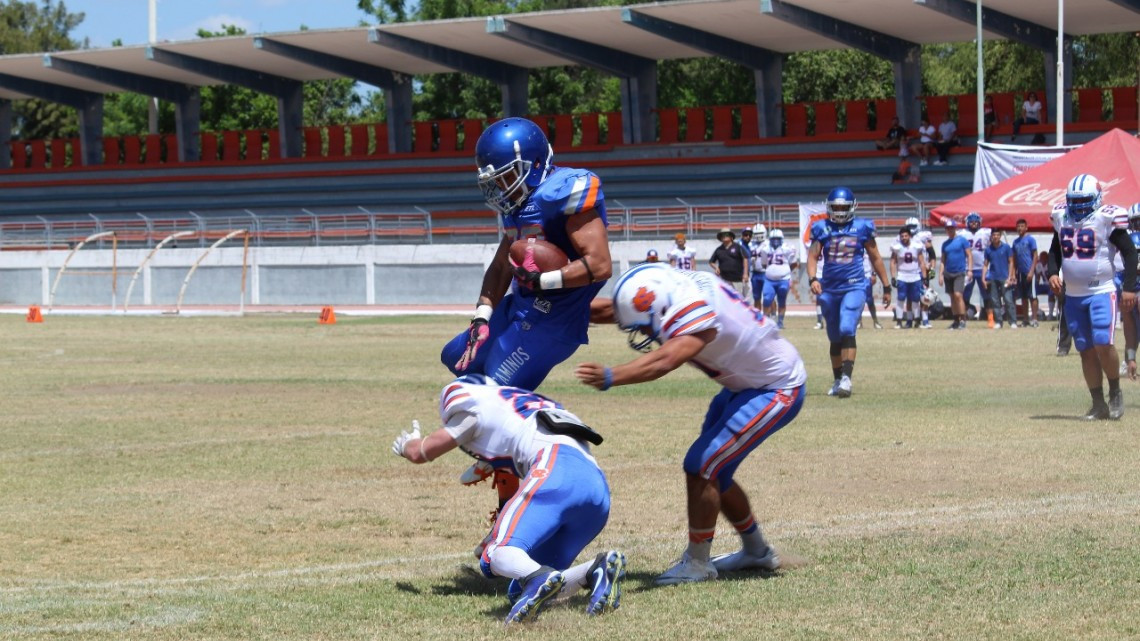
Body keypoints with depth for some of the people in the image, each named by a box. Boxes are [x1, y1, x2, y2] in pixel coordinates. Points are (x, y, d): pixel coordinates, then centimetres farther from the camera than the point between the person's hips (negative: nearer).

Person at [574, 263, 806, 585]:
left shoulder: (698, 315, -36)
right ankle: (757, 551, 31)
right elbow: (615, 307, 6)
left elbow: (664, 361, -53)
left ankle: (697, 563, 1)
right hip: (746, 384, 10)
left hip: (776, 391, -10)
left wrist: (610, 377, -65)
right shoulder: (677, 288, -10)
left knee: (702, 467, -12)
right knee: (714, 472, 15)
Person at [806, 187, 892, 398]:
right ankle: (837, 380, 22)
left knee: (847, 331, -21)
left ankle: (846, 377, -24)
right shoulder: (822, 229, 5)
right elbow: (813, 256, 0)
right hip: (830, 289, 3)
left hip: (854, 287, -3)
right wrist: (813, 279, -19)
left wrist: (886, 287, 12)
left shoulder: (862, 228, 2)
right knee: (835, 338, 11)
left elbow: (875, 258, 10)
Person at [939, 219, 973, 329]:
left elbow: (969, 255, -4)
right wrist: (940, 274, 8)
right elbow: (943, 260, 15)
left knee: (958, 295, -16)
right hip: (948, 274, 5)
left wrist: (969, 269, -13)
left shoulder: (962, 240, -2)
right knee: (952, 297, 7)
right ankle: (956, 321, 13)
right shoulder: (945, 244, 13)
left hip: (959, 273, -5)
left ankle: (963, 320, -13)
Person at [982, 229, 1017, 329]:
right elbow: (985, 264, 12)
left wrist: (1009, 277, -7)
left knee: (1008, 300, -10)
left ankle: (1013, 322, -10)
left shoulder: (1006, 247, 1)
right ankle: (998, 322, 9)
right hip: (993, 279, 3)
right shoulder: (988, 249, 9)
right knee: (995, 302, 4)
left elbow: (1011, 263, 1)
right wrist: (983, 278, 2)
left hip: (1004, 278, -3)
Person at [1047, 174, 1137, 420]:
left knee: (1103, 344, -17)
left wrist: (1129, 288, -13)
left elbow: (1130, 252, -6)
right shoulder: (1062, 217, 7)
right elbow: (1055, 250, 21)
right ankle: (1098, 404, 11)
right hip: (1073, 296, 5)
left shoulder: (1107, 219, -9)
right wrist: (1053, 273, 2)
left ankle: (1115, 393, 5)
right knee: (1086, 351, 5)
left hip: (1101, 292, -5)